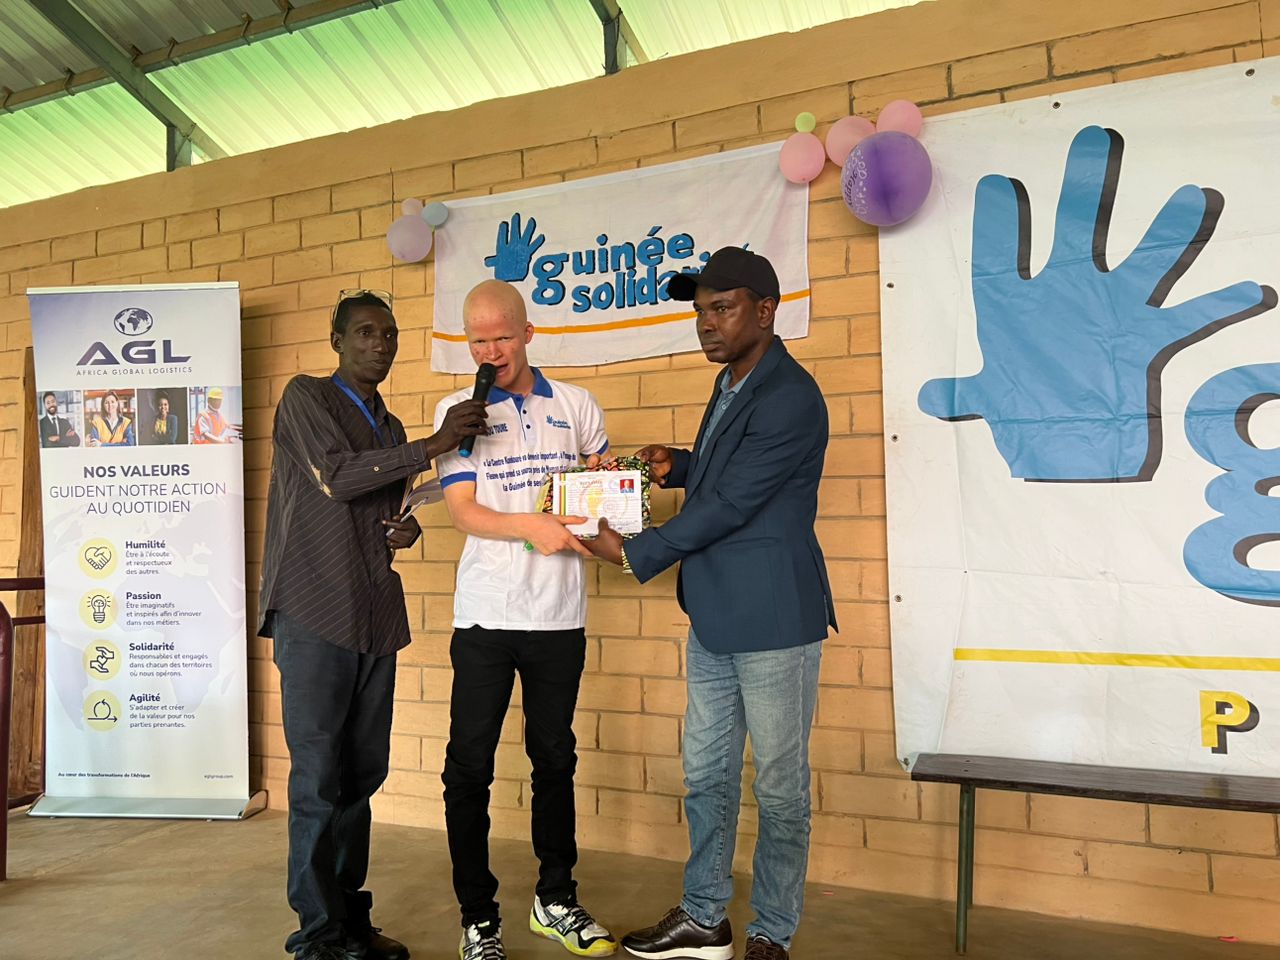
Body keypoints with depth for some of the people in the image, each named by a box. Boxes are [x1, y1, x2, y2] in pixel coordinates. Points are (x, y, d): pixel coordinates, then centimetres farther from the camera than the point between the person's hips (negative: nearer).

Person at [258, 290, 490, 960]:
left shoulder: (391, 428, 20)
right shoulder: (306, 397, 1)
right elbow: (337, 479, -13)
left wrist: (407, 530, 4)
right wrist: (434, 445, -15)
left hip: (376, 617, 6)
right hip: (314, 615, -6)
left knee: (363, 773, 10)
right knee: (319, 778, -2)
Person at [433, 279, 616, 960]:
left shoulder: (575, 405, 8)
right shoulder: (457, 410, 2)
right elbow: (464, 510, -6)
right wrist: (530, 527, -24)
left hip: (560, 613, 2)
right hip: (486, 615, -2)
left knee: (555, 758, 14)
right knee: (469, 768, 3)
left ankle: (555, 899, 31)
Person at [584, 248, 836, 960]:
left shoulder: (791, 398, -17)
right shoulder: (730, 385, 13)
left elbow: (728, 505, -19)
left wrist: (634, 554, -10)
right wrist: (679, 466, 5)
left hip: (773, 620, -9)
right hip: (714, 619, 9)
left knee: (780, 787, 7)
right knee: (707, 775, 17)